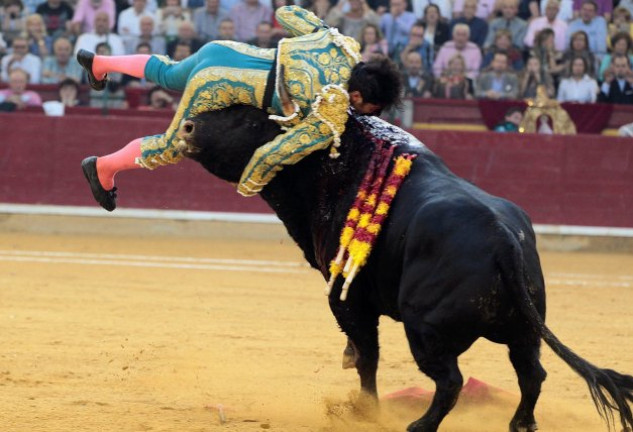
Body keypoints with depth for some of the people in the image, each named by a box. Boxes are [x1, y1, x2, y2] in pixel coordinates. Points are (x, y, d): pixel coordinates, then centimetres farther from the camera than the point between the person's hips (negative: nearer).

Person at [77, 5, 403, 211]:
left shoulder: (344, 47, -12)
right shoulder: (328, 124, -28)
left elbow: (289, 13, 0)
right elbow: (271, 155, -25)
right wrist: (249, 187, -6)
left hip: (223, 50, 7)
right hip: (213, 87, -7)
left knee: (167, 75, 38)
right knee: (173, 147, 19)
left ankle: (99, 63, 58)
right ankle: (103, 168, 39)